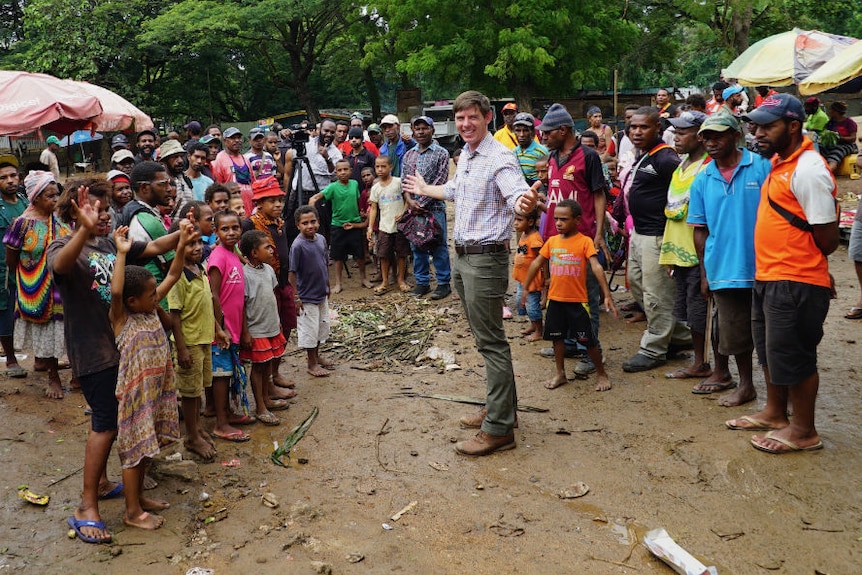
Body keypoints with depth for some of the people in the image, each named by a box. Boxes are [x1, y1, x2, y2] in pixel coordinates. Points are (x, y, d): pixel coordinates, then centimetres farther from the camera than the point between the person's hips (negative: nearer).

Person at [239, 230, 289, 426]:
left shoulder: (268, 269, 5)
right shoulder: (245, 274, -19)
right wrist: (245, 333, -17)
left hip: (272, 327, 8)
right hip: (256, 330, -8)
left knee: (269, 364, 18)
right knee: (258, 366, 2)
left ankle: (266, 398, 34)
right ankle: (260, 408, 13)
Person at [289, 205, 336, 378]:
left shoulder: (321, 239, 0)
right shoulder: (298, 245, -20)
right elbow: (292, 272, -18)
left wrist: (328, 286, 17)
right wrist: (296, 297, -18)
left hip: (322, 294, 7)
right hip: (307, 297, -7)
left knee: (323, 326, 19)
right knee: (309, 330, 4)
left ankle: (317, 356, 39)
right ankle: (312, 364, 20)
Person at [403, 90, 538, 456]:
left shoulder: (499, 158, -16)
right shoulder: (466, 155, 12)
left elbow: (517, 196, -32)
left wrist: (525, 204, -55)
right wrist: (424, 189, 48)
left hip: (486, 258, -9)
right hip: (462, 257, 9)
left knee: (491, 342, -6)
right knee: (484, 337, 17)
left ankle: (498, 429, 0)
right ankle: (500, 406, 30)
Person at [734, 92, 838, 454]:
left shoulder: (808, 171, -19)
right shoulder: (779, 163, 10)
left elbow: (827, 239, -18)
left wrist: (798, 263, -1)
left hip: (795, 284, -10)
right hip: (768, 279, 10)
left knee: (793, 357, 2)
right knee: (771, 352, 21)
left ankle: (803, 431, 18)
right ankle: (774, 414, 37)